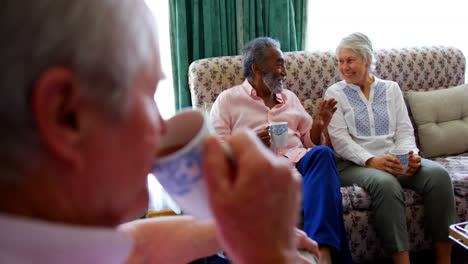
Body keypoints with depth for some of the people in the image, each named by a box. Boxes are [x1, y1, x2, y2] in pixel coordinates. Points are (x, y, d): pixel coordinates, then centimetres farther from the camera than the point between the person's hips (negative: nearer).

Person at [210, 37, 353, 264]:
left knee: (323, 153, -33)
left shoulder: (290, 98, 30)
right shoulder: (228, 100, 14)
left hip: (300, 160, 4)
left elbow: (310, 143, 28)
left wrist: (318, 126, 6)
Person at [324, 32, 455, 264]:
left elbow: (404, 130, 11)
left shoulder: (391, 89, 19)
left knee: (437, 173, -24)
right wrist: (371, 161, -18)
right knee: (385, 183, -36)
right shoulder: (335, 93, 9)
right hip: (354, 164, -3)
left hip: (395, 160, 4)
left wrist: (410, 155, -11)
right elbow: (339, 138, -4)